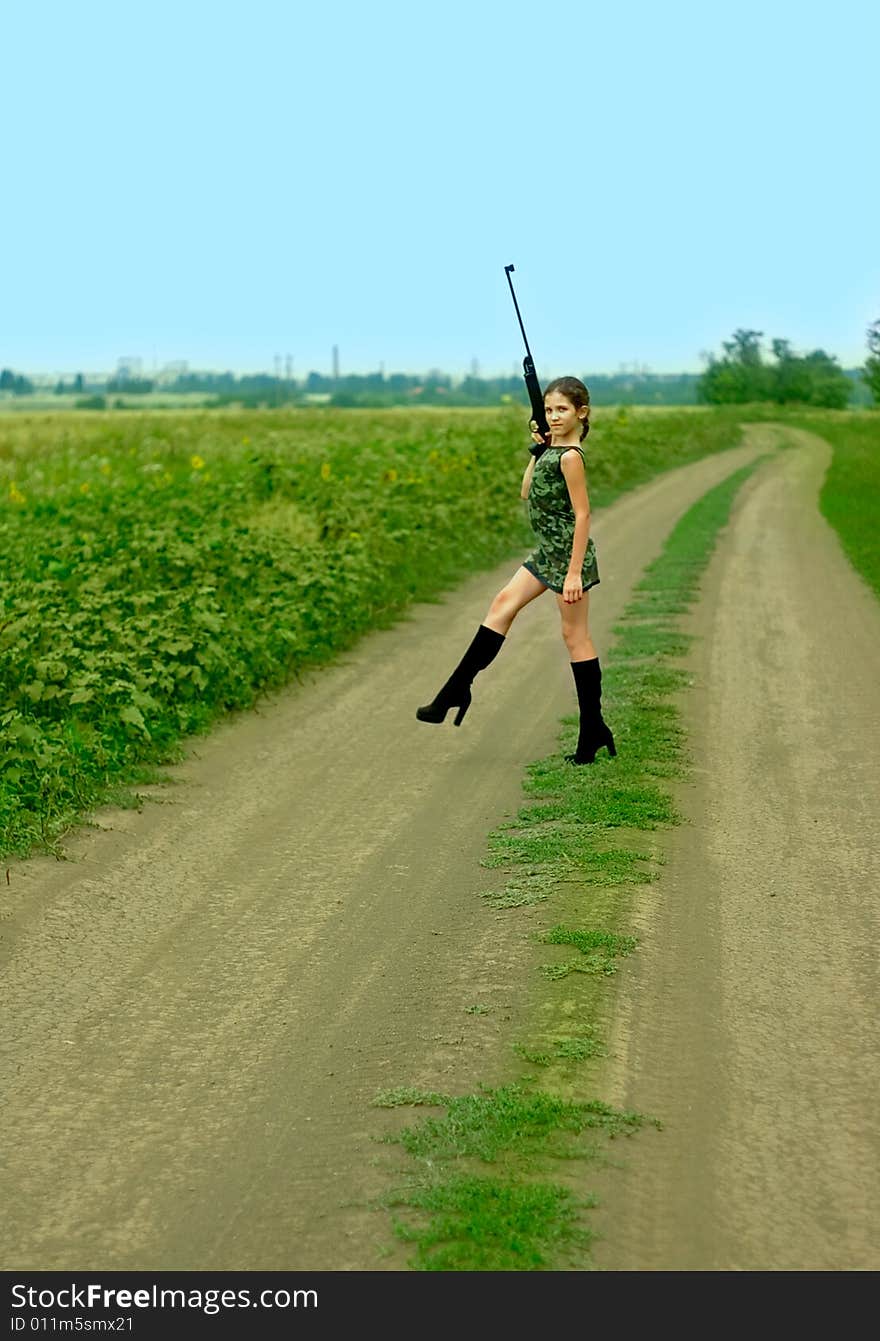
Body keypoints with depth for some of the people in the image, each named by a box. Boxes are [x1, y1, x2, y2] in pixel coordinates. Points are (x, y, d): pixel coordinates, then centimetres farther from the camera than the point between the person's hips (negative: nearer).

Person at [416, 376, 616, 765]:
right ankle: (458, 690, 15)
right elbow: (528, 492, 17)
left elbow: (582, 514, -21)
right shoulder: (553, 449, 9)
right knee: (504, 603, 10)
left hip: (567, 553, -9)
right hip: (548, 550, 9)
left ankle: (593, 730, 6)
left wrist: (574, 572, -22)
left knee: (575, 636, -3)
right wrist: (537, 450, 7)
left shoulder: (570, 456, -18)